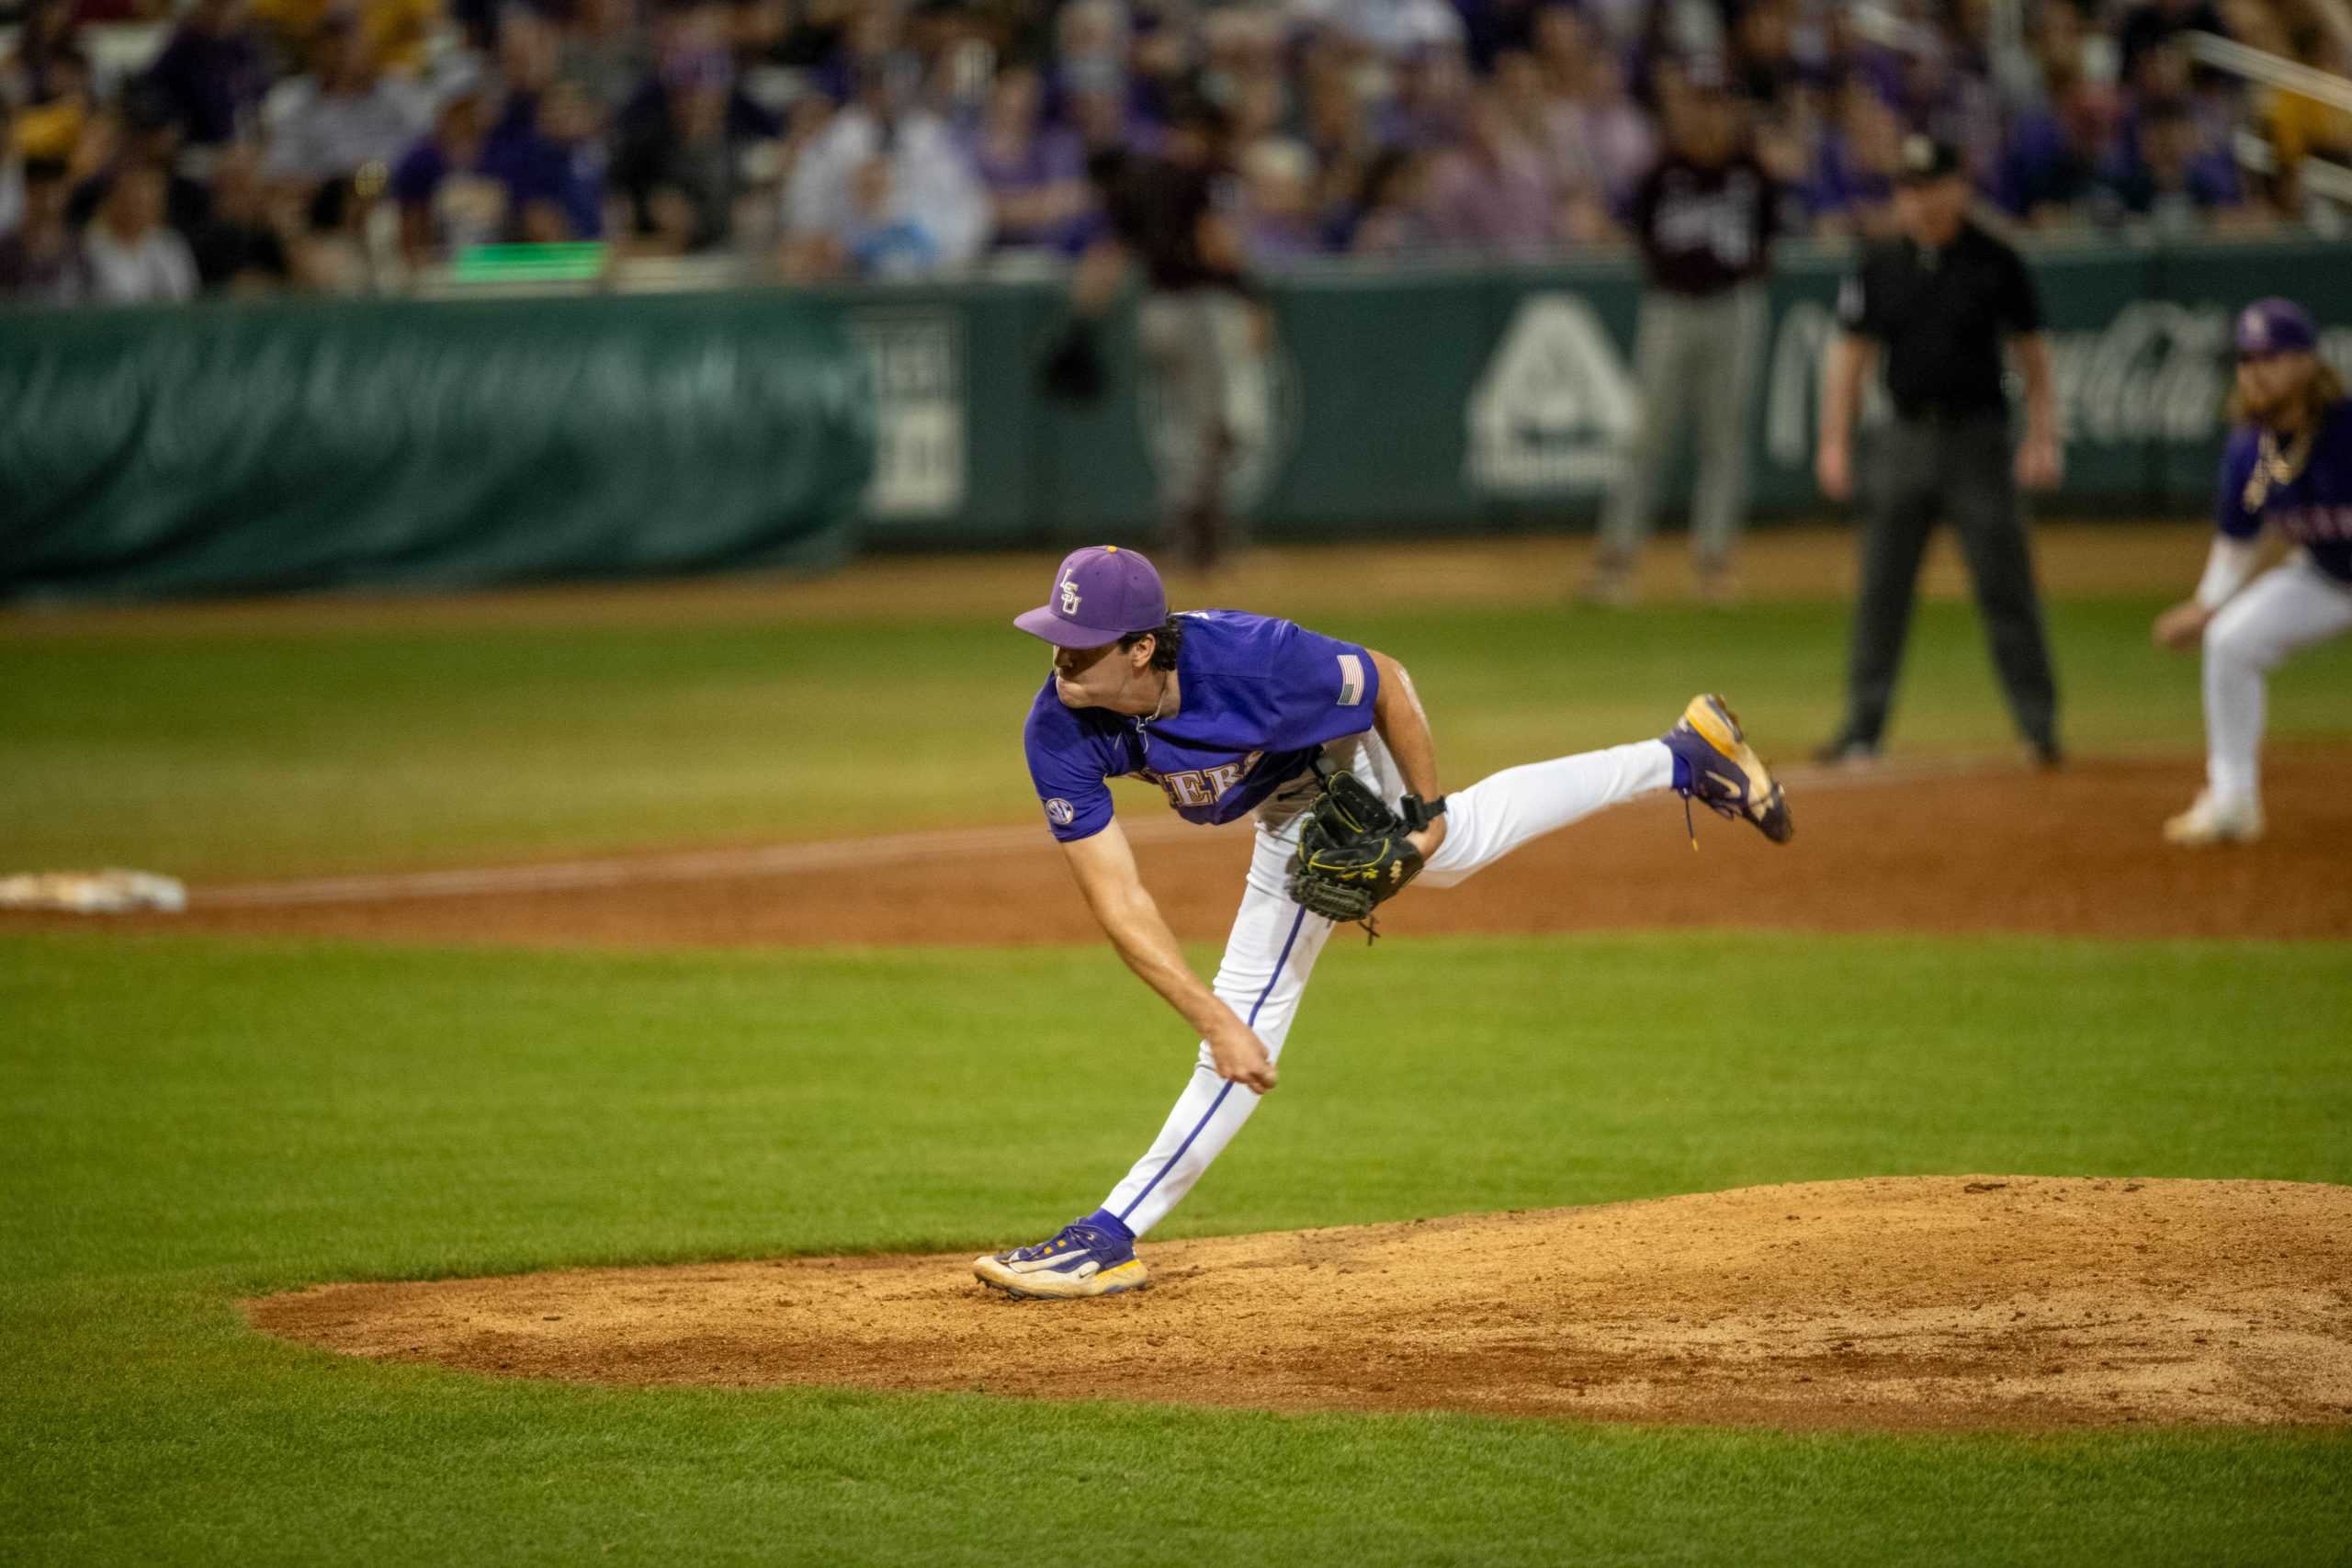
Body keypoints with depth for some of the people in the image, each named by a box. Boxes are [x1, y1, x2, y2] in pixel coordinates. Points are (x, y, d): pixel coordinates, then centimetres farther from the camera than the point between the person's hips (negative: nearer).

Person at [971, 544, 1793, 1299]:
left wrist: (1425, 812, -14)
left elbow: (1387, 682, -24)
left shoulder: (1248, 659, -45)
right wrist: (1212, 1020, -42)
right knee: (1458, 846, 31)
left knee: (1254, 1009, -10)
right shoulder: (1059, 732, -34)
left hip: (1332, 775, -6)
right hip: (1281, 793, 6)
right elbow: (1118, 902, -34)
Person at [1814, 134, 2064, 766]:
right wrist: (1834, 441, 2)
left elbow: (2032, 355, 2)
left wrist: (2042, 438, -6)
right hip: (1906, 438, 3)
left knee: (2006, 588, -4)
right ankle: (1862, 728, 9)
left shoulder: (1995, 263, -1)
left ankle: (2039, 726, 1)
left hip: (1978, 435, -3)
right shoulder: (1879, 268, 6)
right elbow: (1850, 356, 9)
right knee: (1882, 589, 3)